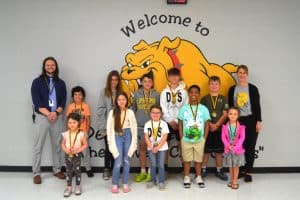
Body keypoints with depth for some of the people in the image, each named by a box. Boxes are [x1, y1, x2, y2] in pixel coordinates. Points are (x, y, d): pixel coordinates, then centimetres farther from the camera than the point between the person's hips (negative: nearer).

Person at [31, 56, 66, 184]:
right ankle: (36, 173, 7)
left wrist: (56, 113, -12)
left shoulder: (60, 83, 10)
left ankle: (57, 170, 19)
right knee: (38, 146, 0)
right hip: (41, 117, -2)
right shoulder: (37, 82, 2)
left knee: (57, 145, 7)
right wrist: (48, 113, -15)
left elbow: (63, 101, 4)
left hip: (57, 117, 3)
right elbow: (36, 101, -7)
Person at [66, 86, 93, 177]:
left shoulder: (86, 106, -2)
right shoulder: (70, 106, 0)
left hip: (83, 132, -1)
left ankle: (88, 169, 12)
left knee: (85, 150, 3)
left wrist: (87, 131, -5)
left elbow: (88, 120, 0)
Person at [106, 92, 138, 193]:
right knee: (118, 162, -8)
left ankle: (125, 184, 17)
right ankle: (114, 184, 6)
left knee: (126, 161, 6)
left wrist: (134, 141, 0)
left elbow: (134, 127, 3)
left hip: (127, 136, 1)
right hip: (117, 136, -1)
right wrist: (110, 141, -4)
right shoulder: (112, 112, 0)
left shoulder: (130, 112, 2)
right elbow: (109, 128, 0)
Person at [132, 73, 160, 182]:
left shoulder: (156, 94, 3)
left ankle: (151, 172, 13)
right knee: (142, 147, 8)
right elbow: (133, 109, 10)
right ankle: (143, 172, 17)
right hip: (140, 125, 1)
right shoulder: (137, 94, 4)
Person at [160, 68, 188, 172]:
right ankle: (165, 164, 14)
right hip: (167, 121, 1)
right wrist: (171, 121, -9)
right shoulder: (165, 92, 2)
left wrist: (178, 121, -9)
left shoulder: (183, 91, 1)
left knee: (181, 143, 3)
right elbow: (163, 109, -2)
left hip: (180, 122, 0)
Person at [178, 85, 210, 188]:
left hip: (199, 140, 0)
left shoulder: (203, 109, -2)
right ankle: (186, 177, 22)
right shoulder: (184, 108, -2)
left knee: (198, 159, 10)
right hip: (186, 140, 0)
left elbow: (207, 124, 1)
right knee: (187, 159, 9)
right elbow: (180, 124, 2)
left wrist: (204, 138, -3)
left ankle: (198, 177, 26)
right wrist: (181, 138, -3)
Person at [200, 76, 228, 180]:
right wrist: (210, 125, -12)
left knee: (219, 150, 8)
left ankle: (219, 171, 19)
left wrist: (216, 125, -10)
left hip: (219, 128, 1)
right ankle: (203, 170, 17)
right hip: (207, 128, -1)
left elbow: (225, 114, -1)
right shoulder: (204, 99, 2)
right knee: (206, 150, 5)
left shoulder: (223, 99, 4)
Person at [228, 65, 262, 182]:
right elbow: (230, 106, 8)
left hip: (251, 121, -2)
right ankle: (241, 170, 17)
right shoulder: (232, 89, 6)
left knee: (250, 146, 2)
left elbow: (257, 106, -2)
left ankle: (248, 172, 10)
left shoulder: (253, 88, -2)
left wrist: (258, 121, -7)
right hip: (237, 121, 2)